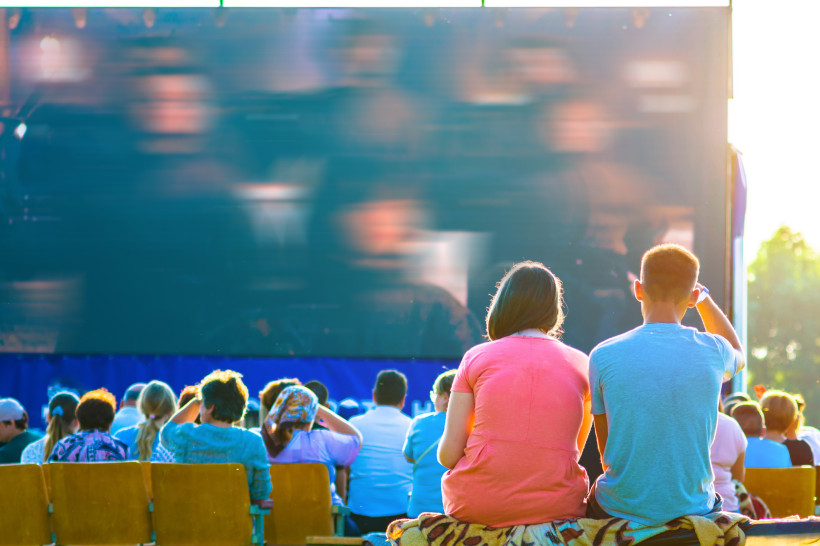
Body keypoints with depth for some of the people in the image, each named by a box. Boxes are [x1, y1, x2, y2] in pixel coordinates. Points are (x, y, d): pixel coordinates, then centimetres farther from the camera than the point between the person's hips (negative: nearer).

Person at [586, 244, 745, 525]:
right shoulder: (712, 351, -9)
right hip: (693, 509, 1)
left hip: (618, 510, -1)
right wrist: (704, 299, 26)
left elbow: (605, 450, 0)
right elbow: (738, 356, 21)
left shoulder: (603, 356, -11)